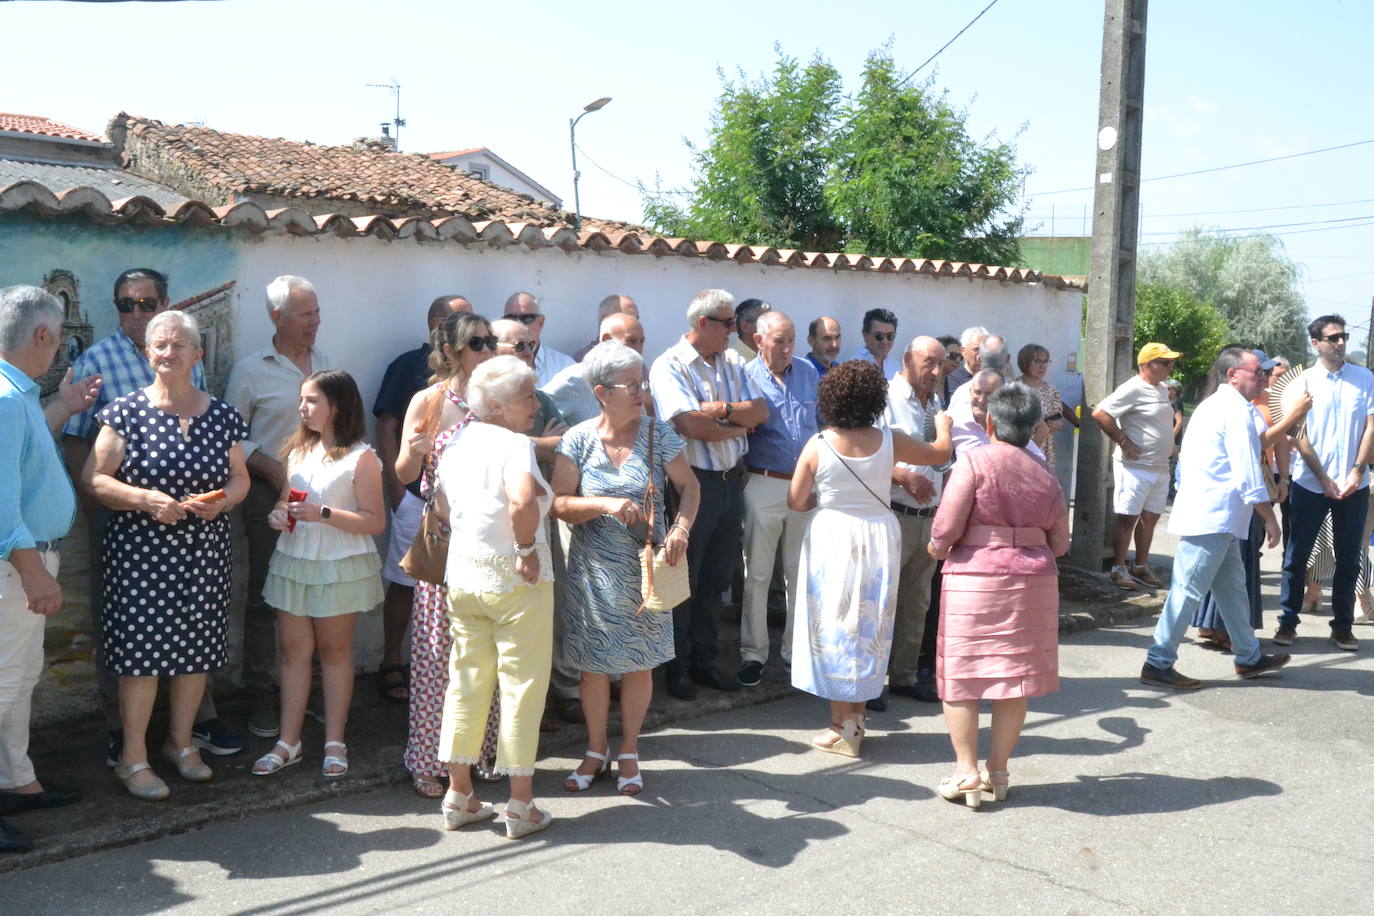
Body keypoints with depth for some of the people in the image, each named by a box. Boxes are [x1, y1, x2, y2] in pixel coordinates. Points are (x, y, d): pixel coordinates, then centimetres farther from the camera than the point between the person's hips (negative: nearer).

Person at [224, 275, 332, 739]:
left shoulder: (325, 364, 12)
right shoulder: (250, 370, -1)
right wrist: (271, 468, -13)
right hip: (270, 493, -4)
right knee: (265, 596, 1)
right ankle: (259, 696, 10)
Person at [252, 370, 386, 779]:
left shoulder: (360, 457, -10)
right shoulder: (297, 450, 10)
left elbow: (375, 521, -14)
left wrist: (323, 514, -22)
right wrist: (278, 513, -2)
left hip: (340, 568, -5)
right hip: (293, 562, 5)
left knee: (334, 651, 7)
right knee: (294, 650, 7)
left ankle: (334, 743, 18)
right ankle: (289, 742, 17)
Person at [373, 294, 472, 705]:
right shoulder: (409, 366, -1)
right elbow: (387, 427, -4)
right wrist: (395, 485, -10)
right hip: (418, 493, -4)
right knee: (404, 582, 4)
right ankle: (391, 666, 16)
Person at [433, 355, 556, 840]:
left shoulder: (457, 443, 8)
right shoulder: (514, 443, -17)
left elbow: (443, 507, 17)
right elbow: (523, 502, -35)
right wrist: (528, 549, -21)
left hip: (463, 572, 7)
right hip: (516, 580, -7)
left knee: (467, 680, 15)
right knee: (522, 685, 3)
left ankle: (459, 794, 23)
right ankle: (521, 806, 12)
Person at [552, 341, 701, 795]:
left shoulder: (658, 433, -4)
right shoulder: (578, 439, -6)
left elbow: (689, 486, 0)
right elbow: (560, 503, -8)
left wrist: (681, 528, -17)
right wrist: (607, 505, -23)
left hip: (644, 566, 0)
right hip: (593, 568, 0)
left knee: (638, 662, 8)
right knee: (593, 663, 8)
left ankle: (628, 753, 27)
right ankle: (596, 751, 28)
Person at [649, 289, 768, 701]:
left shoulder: (733, 362, 11)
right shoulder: (670, 366, -11)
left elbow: (761, 411, 2)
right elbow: (690, 425, -23)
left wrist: (723, 410, -15)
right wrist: (738, 426, -8)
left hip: (731, 481, 7)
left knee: (716, 577, 14)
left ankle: (704, 660, 27)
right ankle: (677, 667, 17)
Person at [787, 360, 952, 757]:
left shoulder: (817, 446, -11)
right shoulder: (890, 441, -5)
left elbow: (796, 501, -6)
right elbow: (941, 453, 11)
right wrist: (943, 426, 32)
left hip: (832, 538, -2)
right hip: (878, 536, 3)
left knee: (834, 627, 7)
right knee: (869, 627, 14)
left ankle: (841, 728, 10)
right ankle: (857, 719, 26)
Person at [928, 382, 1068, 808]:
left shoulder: (975, 461, -8)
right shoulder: (1045, 474, 8)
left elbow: (947, 525, -13)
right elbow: (1059, 542, 11)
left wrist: (938, 546, 8)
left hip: (975, 578, -5)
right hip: (1034, 581, 5)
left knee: (960, 675, 5)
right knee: (1016, 675, 12)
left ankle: (967, 773, 6)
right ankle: (998, 772, 19)